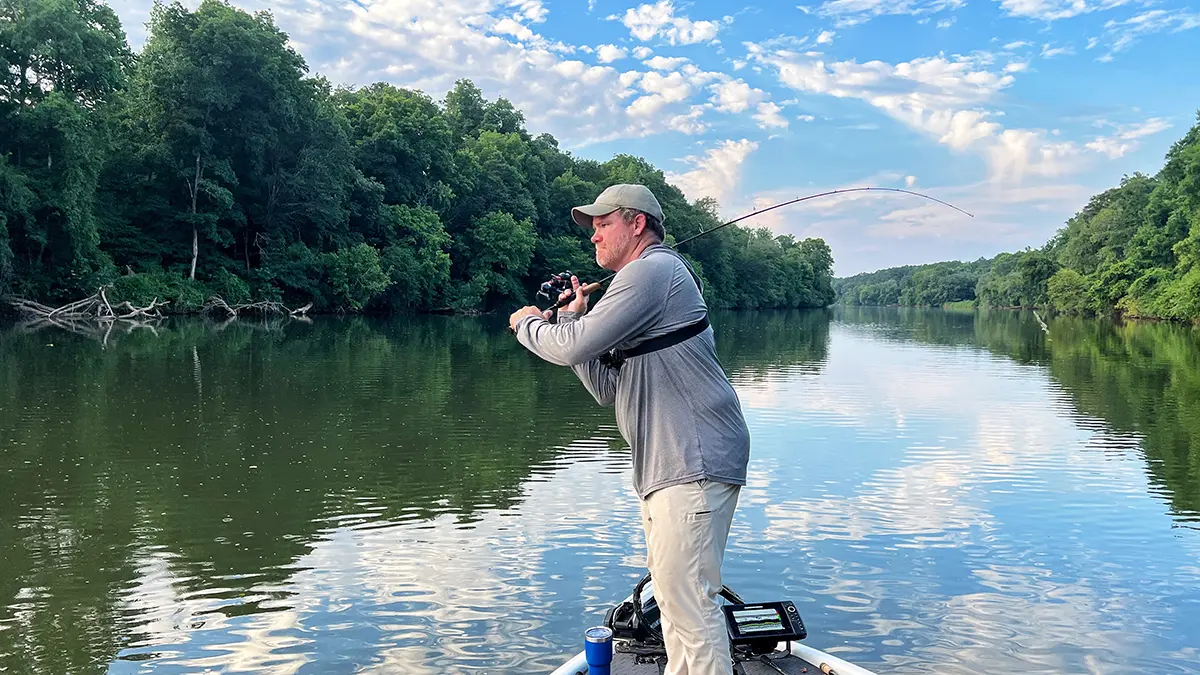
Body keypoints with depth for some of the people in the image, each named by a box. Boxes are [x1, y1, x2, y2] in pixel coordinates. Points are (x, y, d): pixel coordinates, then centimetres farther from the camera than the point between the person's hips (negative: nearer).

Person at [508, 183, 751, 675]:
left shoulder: (653, 268, -9)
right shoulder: (641, 284, 24)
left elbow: (574, 346, -16)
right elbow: (608, 388, 20)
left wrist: (528, 323, 4)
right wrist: (570, 318, 14)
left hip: (693, 463, -11)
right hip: (665, 466, 11)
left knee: (687, 598, -11)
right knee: (671, 594, 17)